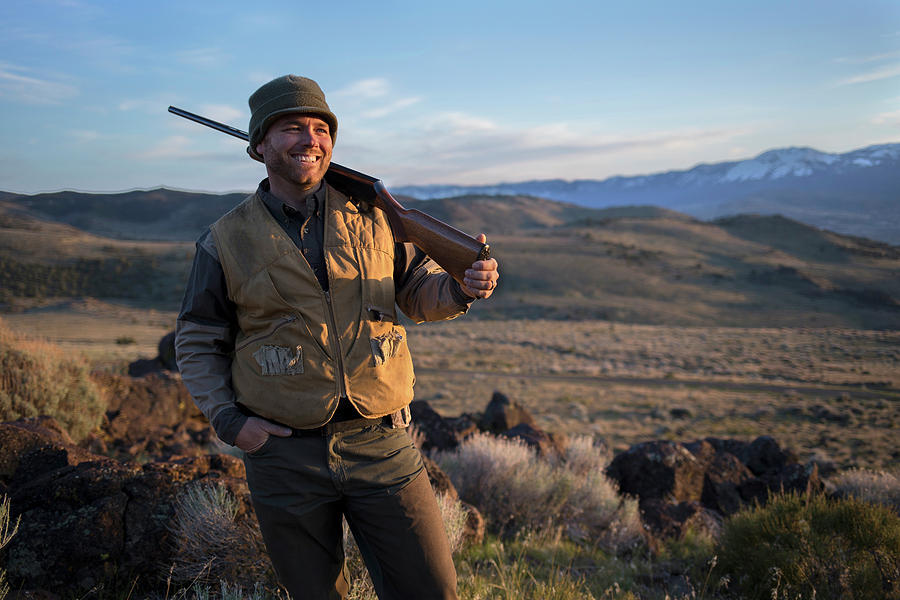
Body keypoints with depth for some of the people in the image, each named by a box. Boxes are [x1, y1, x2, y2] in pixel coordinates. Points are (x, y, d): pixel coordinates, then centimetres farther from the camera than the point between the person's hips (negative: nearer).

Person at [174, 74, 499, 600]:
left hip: (379, 444, 1)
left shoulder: (373, 213, 2)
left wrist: (462, 288, -12)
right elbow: (197, 342, 8)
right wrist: (228, 419, -5)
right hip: (285, 455, 0)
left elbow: (418, 292, 11)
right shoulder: (228, 241, 0)